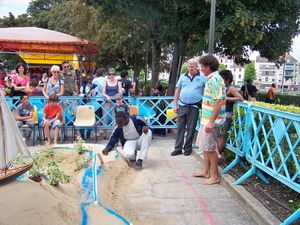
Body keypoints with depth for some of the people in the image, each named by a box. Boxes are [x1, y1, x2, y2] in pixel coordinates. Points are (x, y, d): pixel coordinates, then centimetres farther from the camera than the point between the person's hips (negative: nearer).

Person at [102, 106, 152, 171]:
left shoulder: (136, 119, -19)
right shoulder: (117, 128, -13)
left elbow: (147, 126, -7)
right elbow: (112, 140, -10)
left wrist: (146, 127, -32)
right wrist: (107, 148, -31)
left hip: (140, 140, 1)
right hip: (129, 142, -1)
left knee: (148, 132, -34)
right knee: (127, 154, -37)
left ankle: (140, 160, -31)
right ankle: (133, 156, 6)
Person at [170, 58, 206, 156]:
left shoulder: (202, 77, 1)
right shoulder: (183, 77, 8)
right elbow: (177, 91, 11)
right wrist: (175, 105, 6)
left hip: (194, 107, -2)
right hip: (182, 106, 2)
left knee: (191, 129, 6)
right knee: (180, 127, 4)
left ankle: (188, 148, 19)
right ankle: (178, 148, 12)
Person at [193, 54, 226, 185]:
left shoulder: (215, 80, -18)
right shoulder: (210, 79, 14)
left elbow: (218, 102, -24)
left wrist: (211, 122, -25)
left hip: (211, 120, -10)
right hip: (206, 119, 10)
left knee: (210, 148, -1)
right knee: (205, 147, 18)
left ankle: (215, 176, 12)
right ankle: (206, 171, 31)